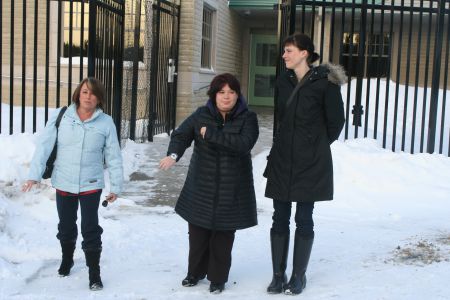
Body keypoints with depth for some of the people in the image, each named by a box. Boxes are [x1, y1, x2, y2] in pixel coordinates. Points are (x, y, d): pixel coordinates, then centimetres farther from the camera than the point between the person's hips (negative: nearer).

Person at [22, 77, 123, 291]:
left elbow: (113, 156, -2)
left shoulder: (106, 122, -6)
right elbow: (44, 146, -6)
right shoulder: (60, 116, -5)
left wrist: (116, 186, -1)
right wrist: (34, 175, -13)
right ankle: (66, 260, 44)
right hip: (63, 184, 2)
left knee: (90, 229, -2)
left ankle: (94, 273, 11)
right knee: (66, 226, 18)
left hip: (91, 185, -2)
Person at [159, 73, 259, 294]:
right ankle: (196, 272, 30)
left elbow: (243, 144, -21)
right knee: (198, 232, 10)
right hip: (201, 185, 2)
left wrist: (211, 133, -21)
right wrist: (173, 154, -26)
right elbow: (181, 135, -5)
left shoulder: (247, 118, -5)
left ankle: (217, 278, 21)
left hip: (231, 188, -2)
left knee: (223, 234, 4)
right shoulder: (201, 115, 2)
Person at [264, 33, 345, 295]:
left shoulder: (324, 83, -9)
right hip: (282, 160, 5)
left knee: (304, 219, 4)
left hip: (311, 163, -5)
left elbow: (336, 121, -2)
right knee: (280, 218, 6)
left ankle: (299, 275, 18)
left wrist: (317, 145, 9)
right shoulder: (284, 82, 8)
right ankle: (278, 274, 17)